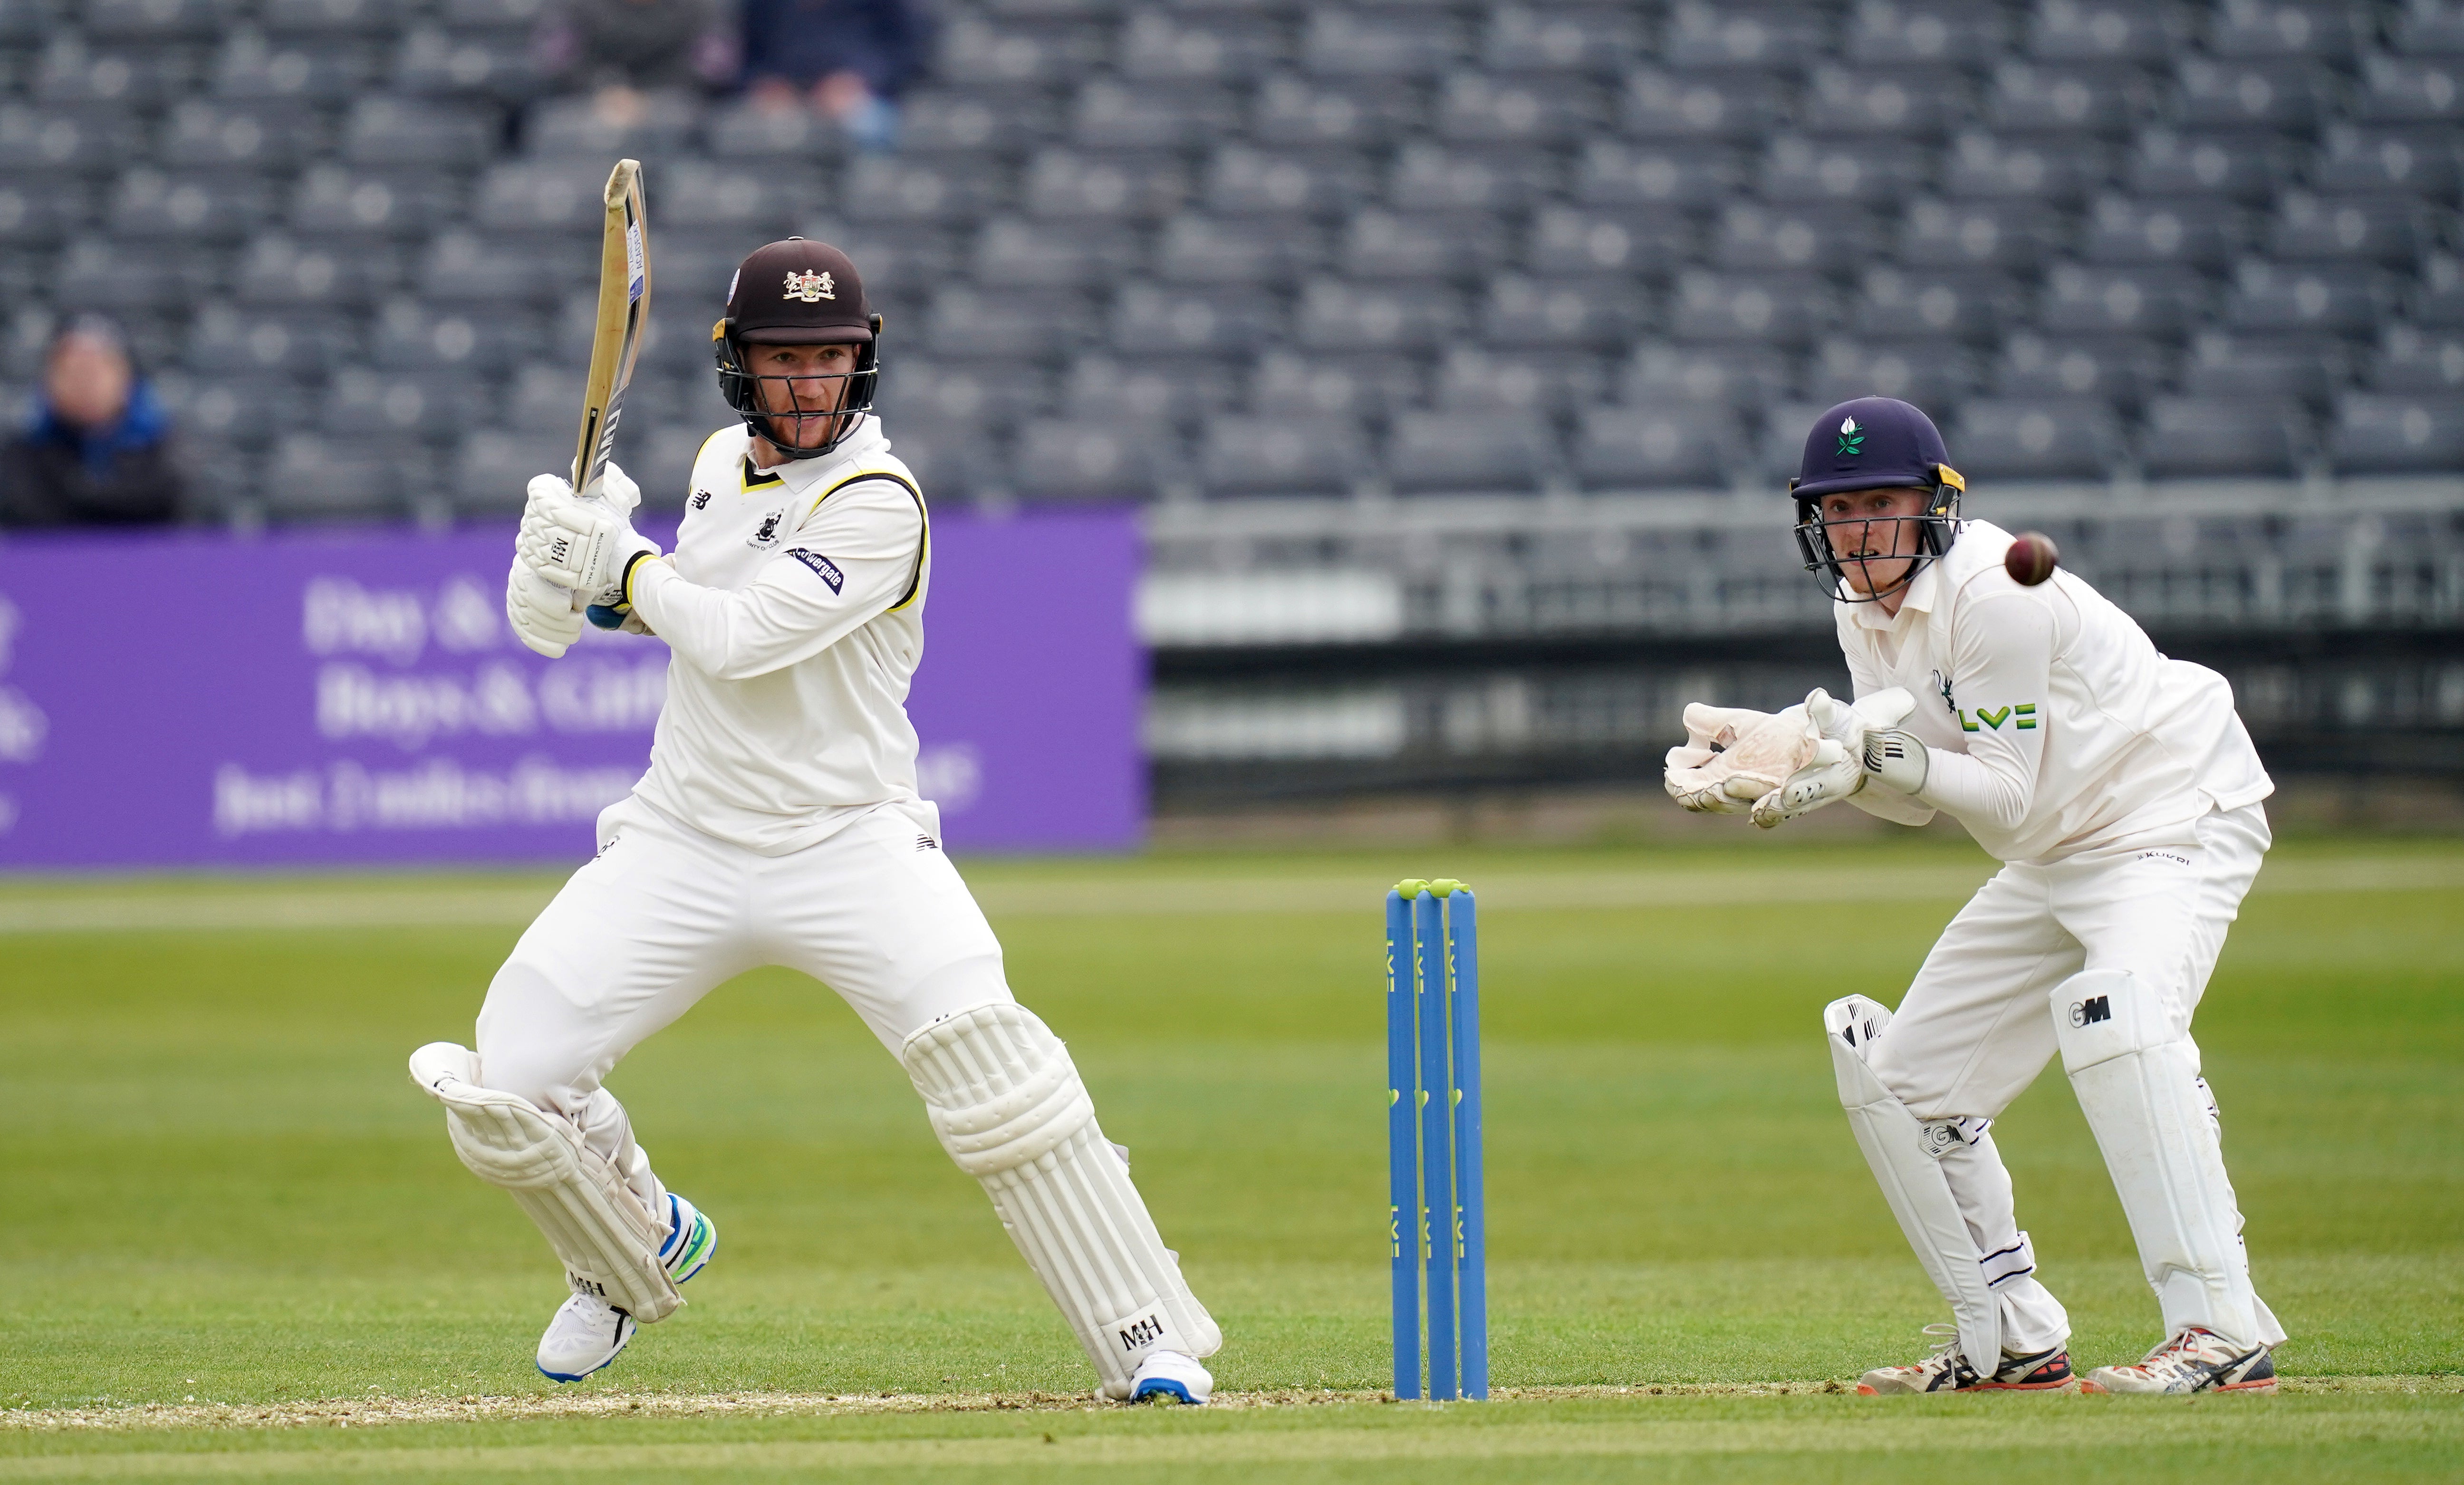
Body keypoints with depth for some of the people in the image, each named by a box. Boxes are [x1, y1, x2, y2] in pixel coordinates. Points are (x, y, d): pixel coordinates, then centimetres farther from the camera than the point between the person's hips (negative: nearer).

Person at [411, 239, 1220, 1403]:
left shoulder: (877, 503, -16)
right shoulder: (723, 460, 7)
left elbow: (740, 641, -24)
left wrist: (631, 567, -8)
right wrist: (595, 577, 5)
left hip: (849, 847, -6)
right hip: (682, 843, 6)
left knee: (985, 1052, -29)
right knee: (501, 1087, -5)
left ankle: (1151, 1340, -22)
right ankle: (640, 1248, 28)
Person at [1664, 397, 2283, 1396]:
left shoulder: (1995, 595, -24)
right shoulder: (1866, 610, 3)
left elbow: (2006, 797, -24)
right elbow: (1920, 792, 2)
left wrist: (1883, 755, -34)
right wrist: (1798, 748, -12)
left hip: (2176, 818, -10)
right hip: (2056, 860, 10)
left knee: (2115, 1005, -37)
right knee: (1894, 1075, 8)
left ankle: (2222, 1332, -40)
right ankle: (2014, 1341, 20)